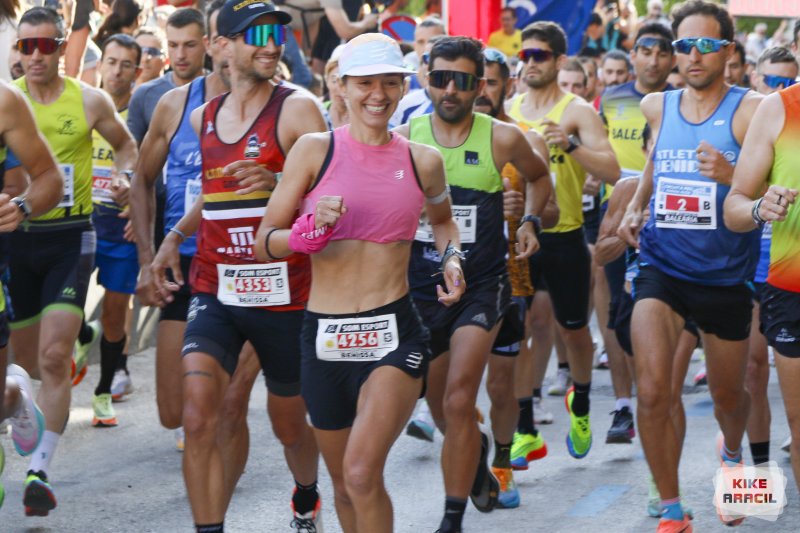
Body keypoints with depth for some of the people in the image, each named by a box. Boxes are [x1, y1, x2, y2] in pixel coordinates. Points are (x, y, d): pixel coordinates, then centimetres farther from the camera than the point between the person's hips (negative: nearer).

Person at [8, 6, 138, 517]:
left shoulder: (90, 101, -1)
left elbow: (126, 144, 17)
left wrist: (123, 173, -3)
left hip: (70, 238, -2)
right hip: (15, 236, 2)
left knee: (54, 355, -15)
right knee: (25, 355, 13)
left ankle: (40, 471, -12)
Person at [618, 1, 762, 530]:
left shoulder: (751, 110, -11)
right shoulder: (657, 106, 3)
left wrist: (731, 177, -34)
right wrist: (634, 207, 10)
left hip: (726, 275, -2)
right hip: (662, 267, 2)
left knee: (728, 395, 17)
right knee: (652, 391, -17)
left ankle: (731, 454, 53)